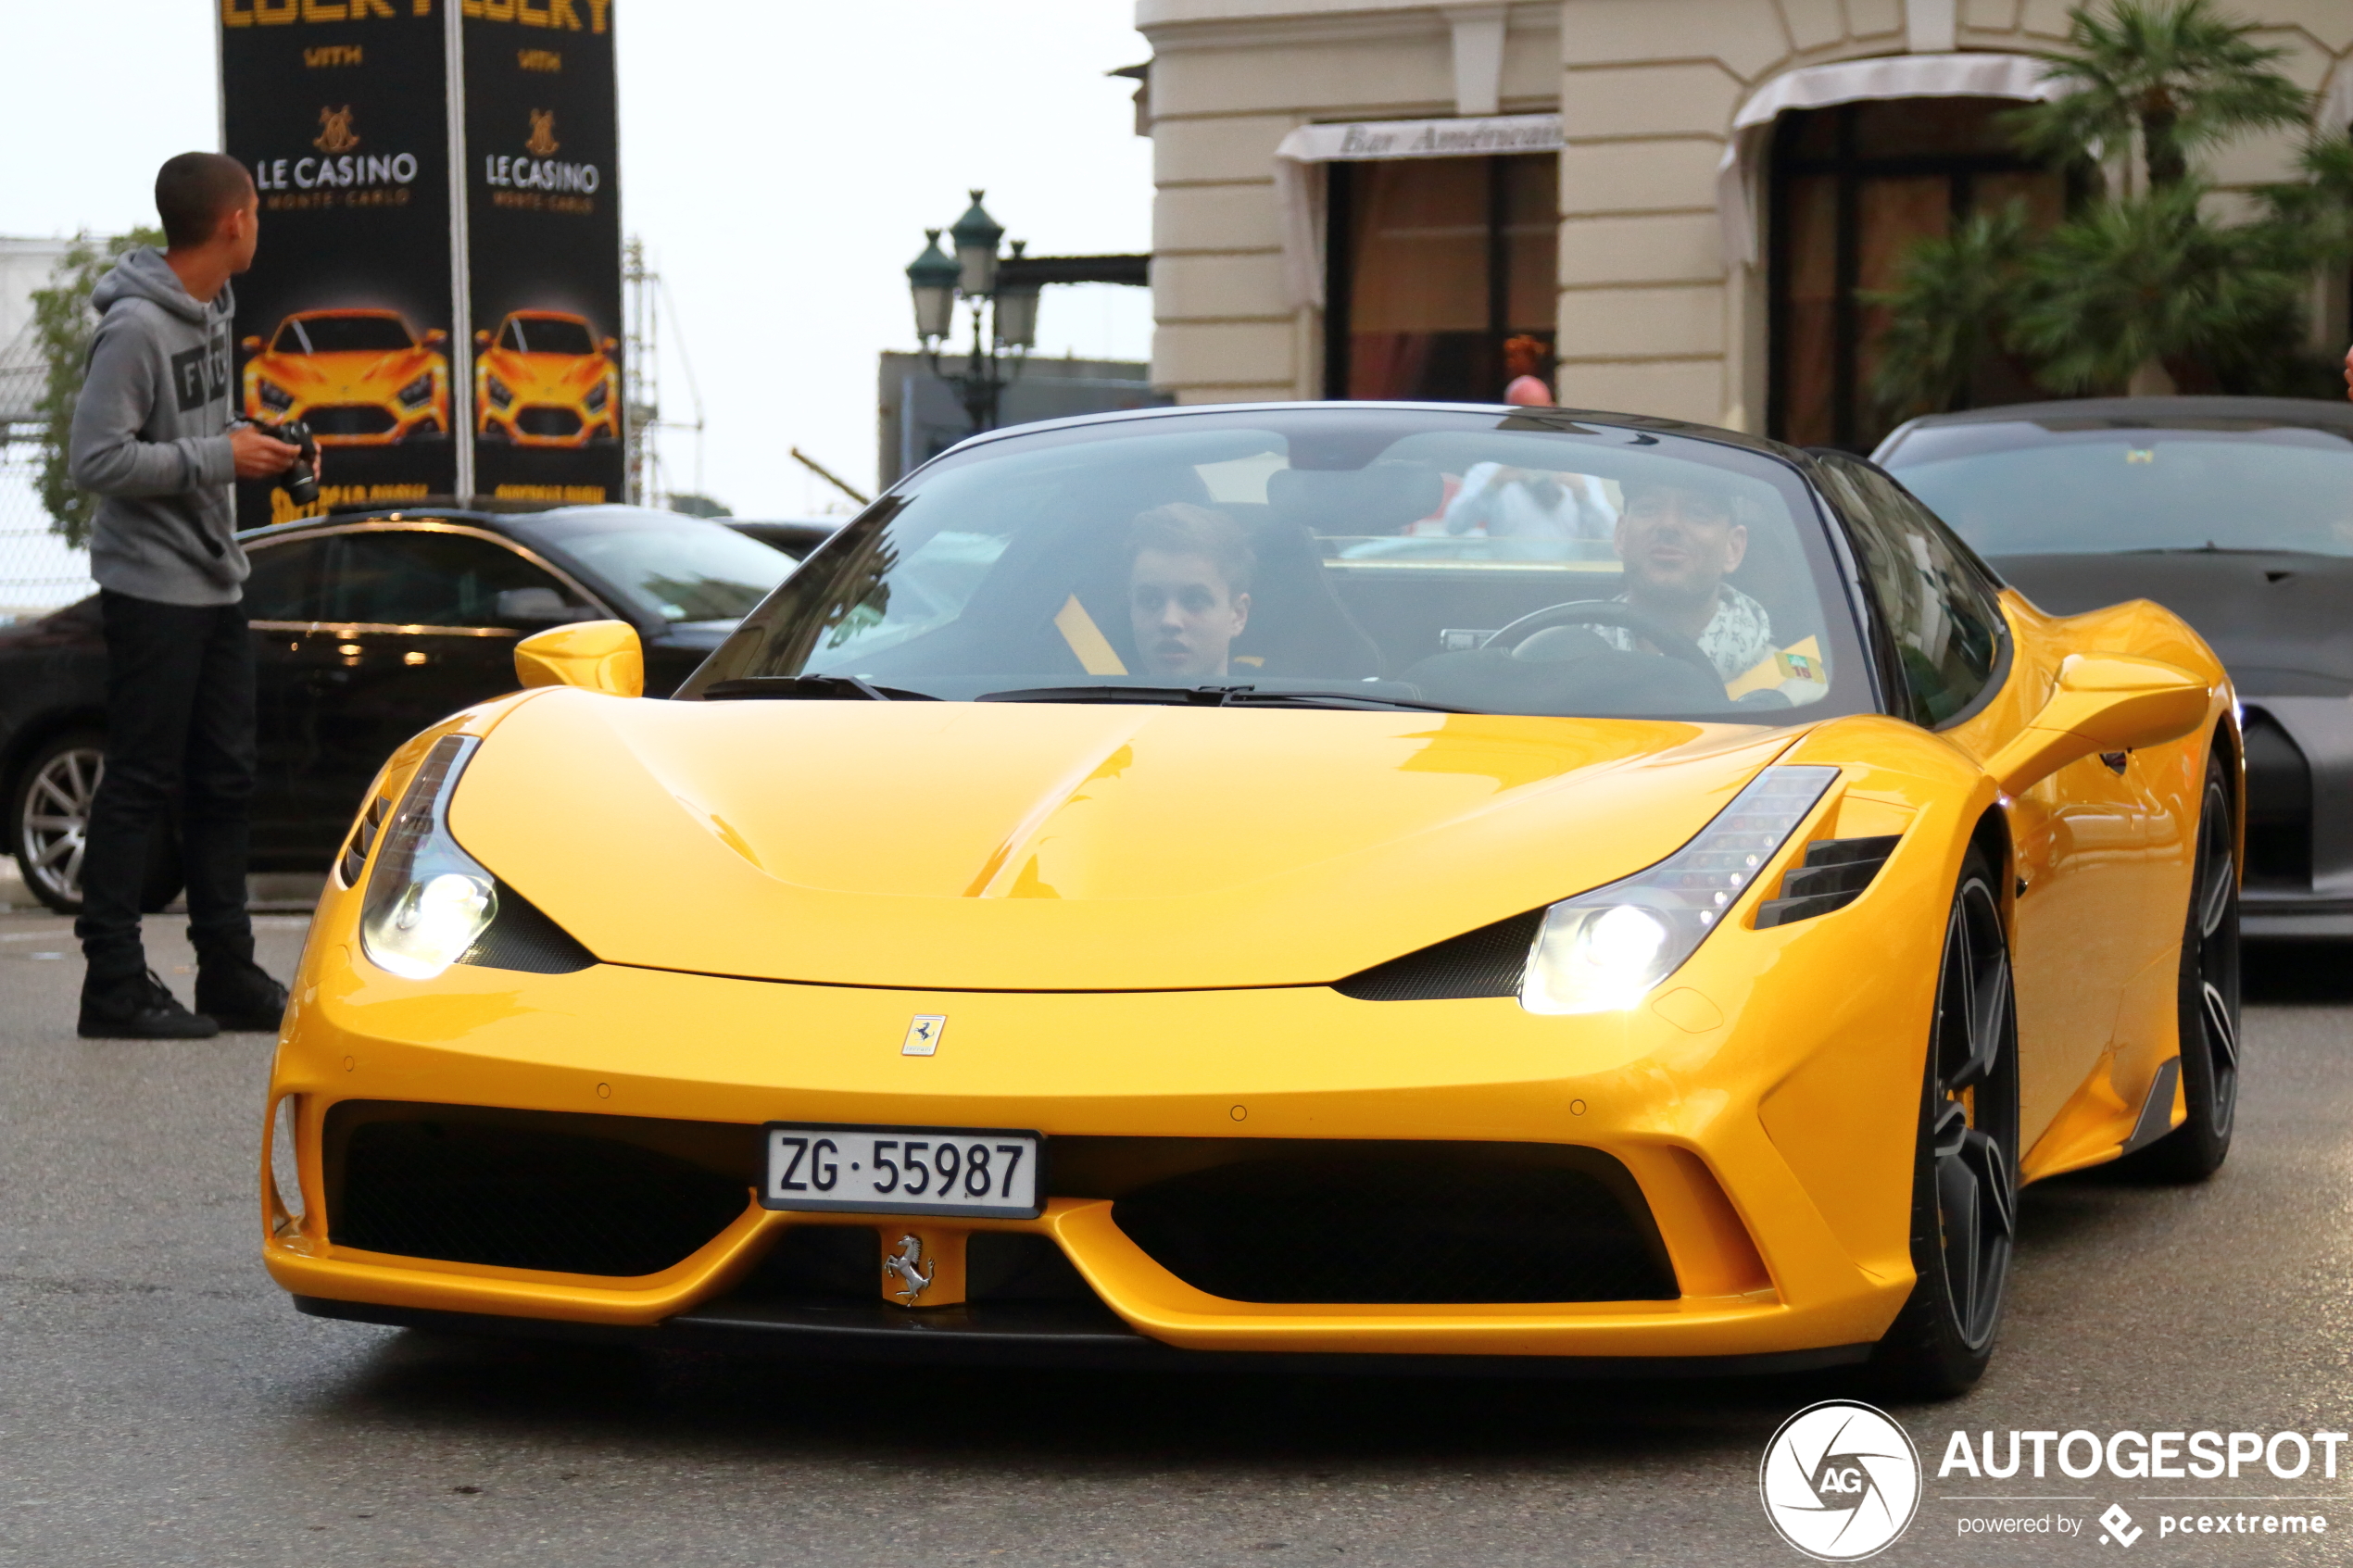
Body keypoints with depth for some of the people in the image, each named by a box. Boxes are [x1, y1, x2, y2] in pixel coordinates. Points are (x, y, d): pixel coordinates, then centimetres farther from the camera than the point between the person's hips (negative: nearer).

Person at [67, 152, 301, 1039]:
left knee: (224, 781, 12)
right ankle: (115, 985, 0)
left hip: (214, 583, 9)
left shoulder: (212, 312, 11)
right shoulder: (136, 325, -17)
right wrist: (219, 458, -18)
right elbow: (98, 458, -21)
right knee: (140, 785, -5)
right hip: (152, 589, -9)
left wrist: (258, 449, 4)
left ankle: (230, 974, 19)